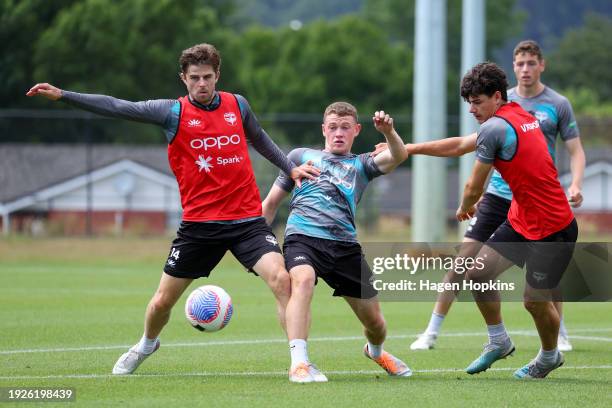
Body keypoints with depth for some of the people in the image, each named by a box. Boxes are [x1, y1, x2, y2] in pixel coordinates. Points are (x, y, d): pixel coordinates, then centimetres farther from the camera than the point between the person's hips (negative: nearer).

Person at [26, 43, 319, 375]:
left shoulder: (237, 105, 5)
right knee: (162, 301, 7)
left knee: (281, 279, -21)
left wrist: (290, 167, 20)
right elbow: (118, 108, -10)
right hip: (198, 223, -1)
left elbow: (259, 139, 25)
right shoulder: (173, 112, -3)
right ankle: (146, 345, 39)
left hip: (246, 220, 1)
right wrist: (62, 95, -18)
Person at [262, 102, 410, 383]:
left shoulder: (360, 165, 19)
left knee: (374, 322, 5)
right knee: (303, 279, -37)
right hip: (303, 236, -2)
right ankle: (299, 364, -43)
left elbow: (398, 156, -2)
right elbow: (271, 203, 25)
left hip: (345, 245, 2)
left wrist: (388, 132, -22)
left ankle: (376, 351, 43)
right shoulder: (301, 157, 21)